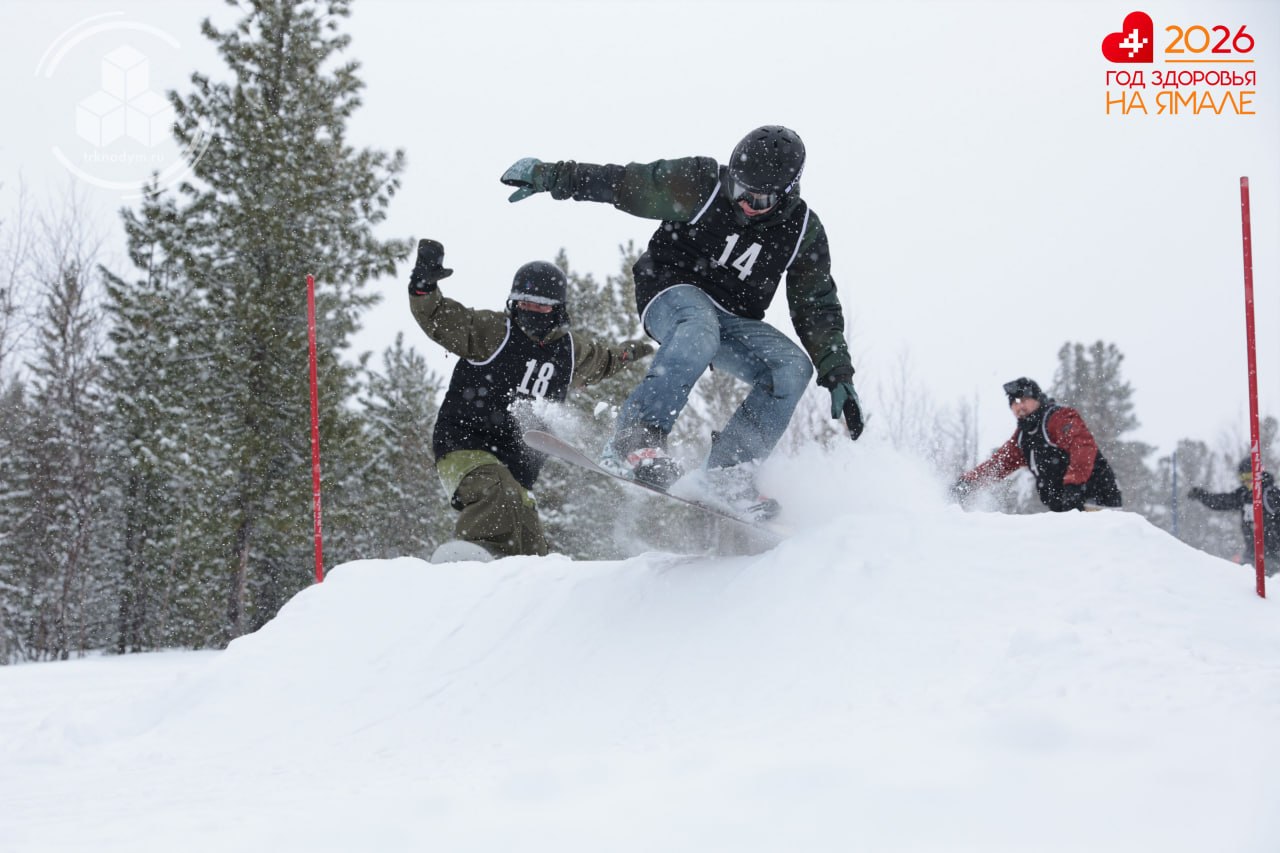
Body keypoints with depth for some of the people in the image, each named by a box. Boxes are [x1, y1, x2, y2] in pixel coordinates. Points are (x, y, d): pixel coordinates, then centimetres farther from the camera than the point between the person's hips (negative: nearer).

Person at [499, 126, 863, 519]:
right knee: (699, 331, -40)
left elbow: (819, 309, 4)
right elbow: (622, 183, -6)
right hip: (672, 291, -4)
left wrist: (838, 376, -4)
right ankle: (633, 440, -46)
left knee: (793, 367, -22)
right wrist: (548, 176, -6)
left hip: (735, 320, 4)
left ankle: (729, 470, -19)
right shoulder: (701, 184, -12)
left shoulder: (804, 233, -3)